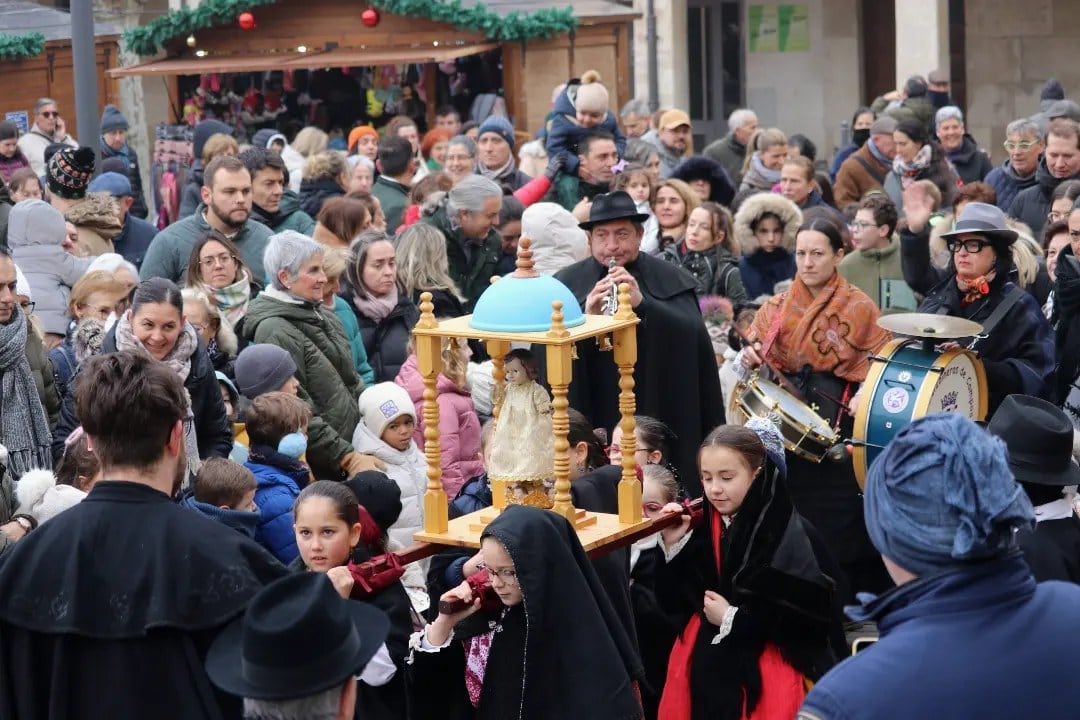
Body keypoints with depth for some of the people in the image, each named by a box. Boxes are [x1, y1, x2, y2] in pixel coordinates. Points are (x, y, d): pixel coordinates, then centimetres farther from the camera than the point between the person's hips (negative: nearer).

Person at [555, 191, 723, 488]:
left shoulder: (670, 280, 4)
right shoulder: (566, 283, 5)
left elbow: (694, 335, -10)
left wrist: (643, 303, -22)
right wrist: (586, 315, -21)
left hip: (659, 413, 0)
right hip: (593, 417, 1)